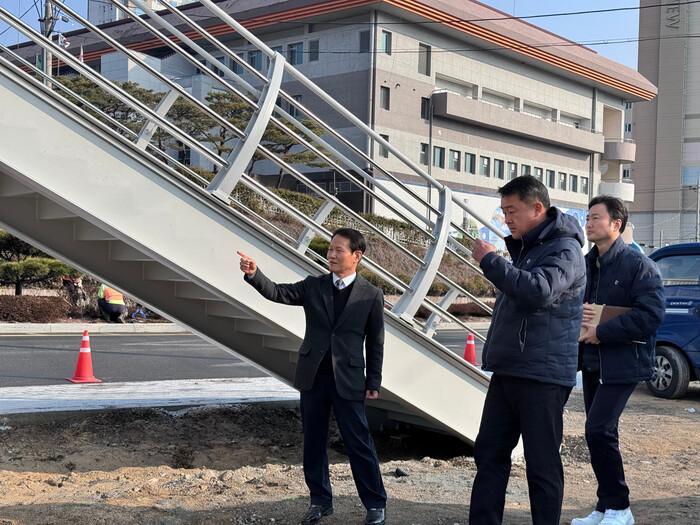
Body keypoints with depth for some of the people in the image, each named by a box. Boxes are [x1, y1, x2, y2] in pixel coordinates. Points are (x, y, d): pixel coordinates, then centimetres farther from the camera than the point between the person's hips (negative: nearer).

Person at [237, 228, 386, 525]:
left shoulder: (371, 295, -2)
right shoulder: (313, 286, 5)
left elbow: (375, 343, 1)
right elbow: (278, 293, -9)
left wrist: (373, 383, 0)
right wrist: (254, 274, -27)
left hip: (348, 380, -3)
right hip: (312, 377, 3)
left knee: (359, 444, 1)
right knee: (313, 442, 11)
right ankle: (320, 500, 25)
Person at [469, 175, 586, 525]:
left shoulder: (564, 249, -12)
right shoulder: (523, 247, 15)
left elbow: (538, 291, -30)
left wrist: (490, 260, -22)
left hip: (543, 375, -9)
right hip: (507, 371, 9)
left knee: (542, 464, 0)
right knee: (489, 453, 11)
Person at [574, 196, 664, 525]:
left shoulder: (639, 265, -11)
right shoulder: (587, 264, 11)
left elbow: (651, 315, -21)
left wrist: (602, 331, -21)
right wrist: (576, 313, -3)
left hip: (623, 363, -8)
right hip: (592, 361, 8)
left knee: (599, 429, -16)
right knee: (599, 433, 12)